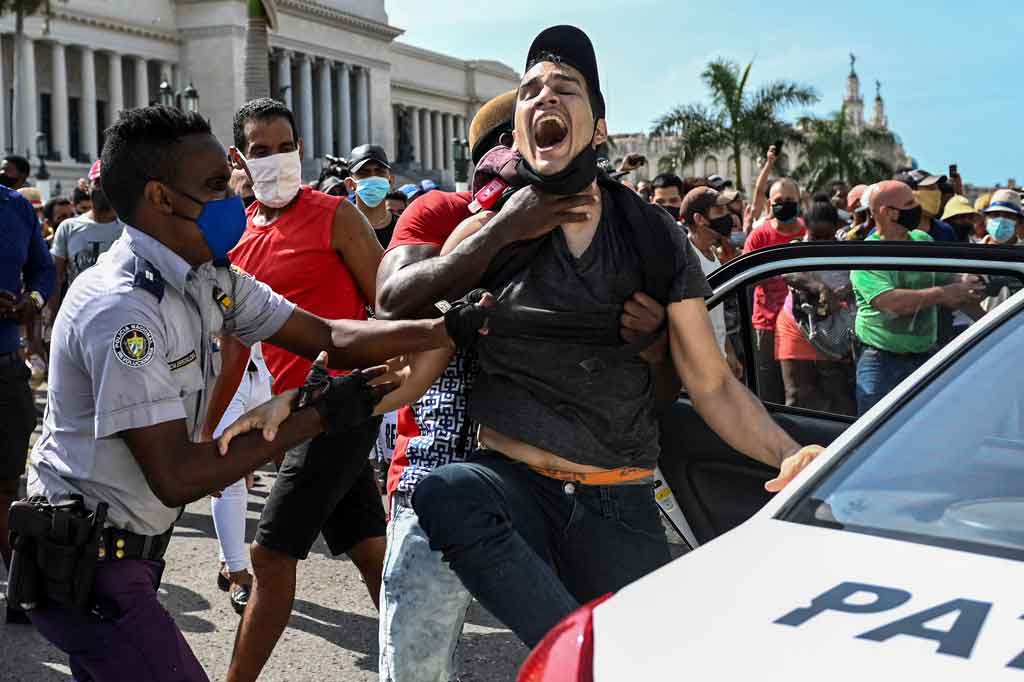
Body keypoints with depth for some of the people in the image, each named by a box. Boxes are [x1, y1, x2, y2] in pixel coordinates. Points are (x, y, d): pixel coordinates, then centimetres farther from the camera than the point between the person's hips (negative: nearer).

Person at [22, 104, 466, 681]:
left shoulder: (209, 279, 1)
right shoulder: (120, 309, -26)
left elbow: (330, 338, 0)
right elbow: (176, 477, -27)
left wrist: (449, 327, -10)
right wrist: (315, 416, -24)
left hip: (126, 551, 9)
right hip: (87, 564, -9)